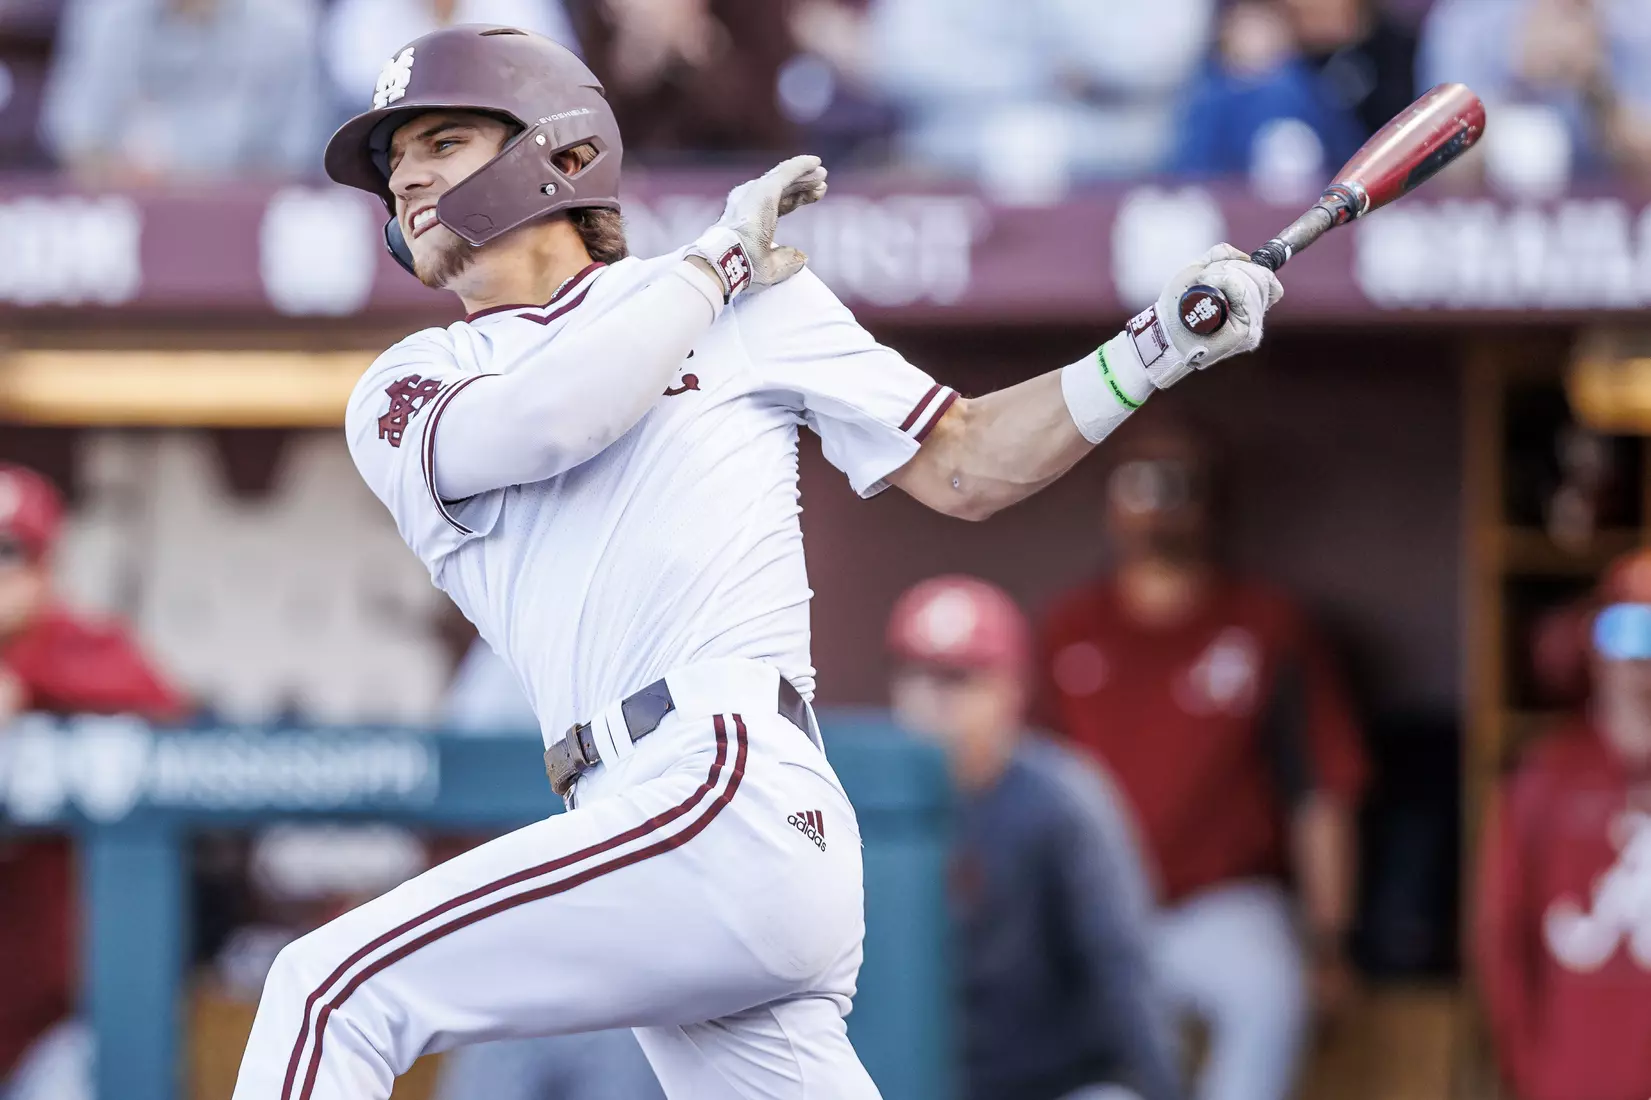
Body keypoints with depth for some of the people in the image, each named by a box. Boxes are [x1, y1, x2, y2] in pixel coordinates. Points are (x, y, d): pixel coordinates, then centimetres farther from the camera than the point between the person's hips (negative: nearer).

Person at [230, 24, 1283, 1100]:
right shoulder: (404, 390, 18)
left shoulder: (753, 300, 13)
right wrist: (716, 263, 4)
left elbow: (965, 468, 14)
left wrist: (1154, 349, 5)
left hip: (737, 801, -5)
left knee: (332, 994, -15)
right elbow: (531, 427, -5)